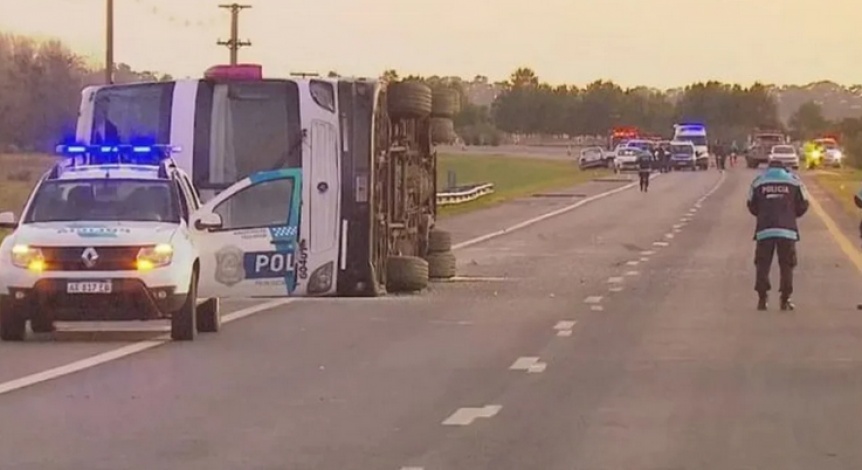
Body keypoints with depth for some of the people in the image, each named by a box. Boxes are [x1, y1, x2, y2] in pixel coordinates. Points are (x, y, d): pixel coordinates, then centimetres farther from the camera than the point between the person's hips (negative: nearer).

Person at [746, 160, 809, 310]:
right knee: (786, 266, 7)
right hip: (787, 230, 0)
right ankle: (785, 300, 3)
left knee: (763, 265, 9)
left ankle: (762, 299, 5)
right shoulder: (794, 181, 7)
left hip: (764, 229, 1)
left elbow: (752, 207, 12)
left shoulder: (758, 182, 8)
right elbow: (803, 206, 8)